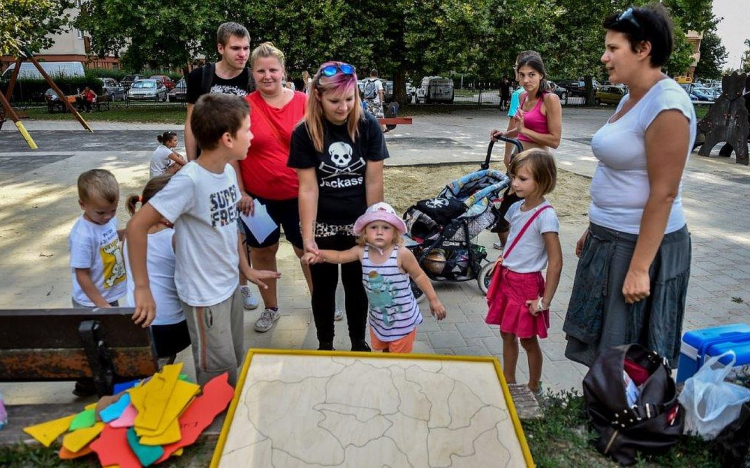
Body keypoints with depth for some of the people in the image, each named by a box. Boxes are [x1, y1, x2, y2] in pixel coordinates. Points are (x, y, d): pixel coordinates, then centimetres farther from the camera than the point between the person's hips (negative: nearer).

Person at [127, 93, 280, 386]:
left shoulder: (229, 171, -2)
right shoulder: (189, 180, -26)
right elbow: (137, 226, -22)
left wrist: (246, 269, 14)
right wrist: (142, 289, -18)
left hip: (231, 285, 8)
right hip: (205, 296, -7)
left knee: (236, 362, 22)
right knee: (220, 378, 6)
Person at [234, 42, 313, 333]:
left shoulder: (303, 103, -5)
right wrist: (240, 191, -5)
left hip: (299, 194, 0)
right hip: (258, 196, 1)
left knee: (307, 249, 13)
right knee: (263, 251, 14)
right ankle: (270, 308, 33)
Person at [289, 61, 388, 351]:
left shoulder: (368, 126, -11)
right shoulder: (304, 133, -13)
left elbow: (374, 182, -9)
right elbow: (308, 188, -15)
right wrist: (307, 236, -18)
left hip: (358, 225, 1)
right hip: (323, 226, 0)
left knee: (356, 284, 14)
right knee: (324, 286, 13)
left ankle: (358, 342, 35)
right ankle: (325, 344, 33)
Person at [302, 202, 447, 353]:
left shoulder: (402, 254, -24)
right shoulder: (362, 251, -12)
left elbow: (419, 276, -13)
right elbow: (340, 256, -3)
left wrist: (433, 300, -8)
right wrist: (319, 254, -22)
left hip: (402, 318, -5)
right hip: (377, 317, 5)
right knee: (383, 350, 27)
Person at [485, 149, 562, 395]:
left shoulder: (545, 215, -20)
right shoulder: (517, 208, 2)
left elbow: (555, 263, -20)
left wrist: (545, 301, -18)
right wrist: (500, 270, 15)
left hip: (527, 284, -7)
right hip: (506, 279, 7)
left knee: (528, 340, 9)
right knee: (507, 334, 18)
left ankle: (533, 388, 29)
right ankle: (508, 381, 35)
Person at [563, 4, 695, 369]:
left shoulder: (667, 107, -20)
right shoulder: (631, 99, 9)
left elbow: (663, 195, -22)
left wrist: (639, 268, -22)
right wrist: (594, 229, 18)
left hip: (642, 244, -9)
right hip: (610, 239, 9)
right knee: (600, 339, 20)